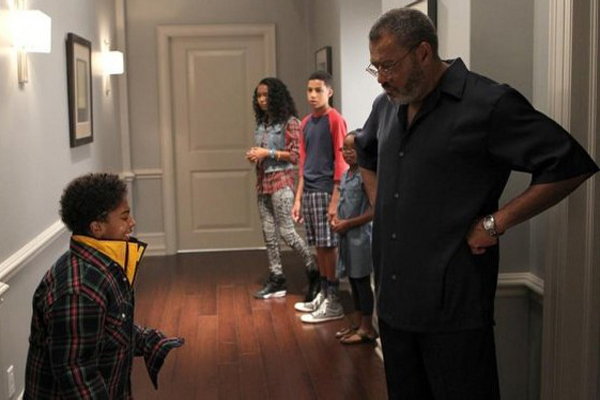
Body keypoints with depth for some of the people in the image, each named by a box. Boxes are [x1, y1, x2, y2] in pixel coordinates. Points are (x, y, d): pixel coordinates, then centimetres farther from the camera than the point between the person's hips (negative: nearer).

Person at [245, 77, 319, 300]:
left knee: (286, 231, -7)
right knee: (268, 233, 7)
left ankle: (314, 272, 7)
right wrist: (253, 155, 3)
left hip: (281, 181, -7)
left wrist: (268, 153, -16)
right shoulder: (262, 123, 14)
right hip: (263, 181, 7)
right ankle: (277, 280, 13)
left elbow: (296, 155, -12)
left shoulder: (289, 122, -7)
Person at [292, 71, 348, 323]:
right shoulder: (306, 123, 14)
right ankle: (323, 294, 21)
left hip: (326, 191, -7)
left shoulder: (335, 119, -8)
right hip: (309, 192, 7)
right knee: (319, 245, 11)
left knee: (329, 246, -4)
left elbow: (341, 161, -12)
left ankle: (334, 302, 3)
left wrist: (335, 199, -16)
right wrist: (298, 198, 14)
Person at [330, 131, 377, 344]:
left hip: (360, 236, -8)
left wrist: (347, 224, -16)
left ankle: (367, 328, 9)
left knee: (362, 282, 0)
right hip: (346, 236, 8)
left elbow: (373, 211, -19)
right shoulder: (345, 175, 10)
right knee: (354, 281, 15)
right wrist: (336, 220, 4)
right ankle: (357, 323, 25)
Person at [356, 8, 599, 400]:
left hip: (454, 307, -7)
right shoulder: (386, 106, 9)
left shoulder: (489, 103, -14)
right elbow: (366, 156, 31)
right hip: (393, 298, 7)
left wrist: (495, 223, -15)